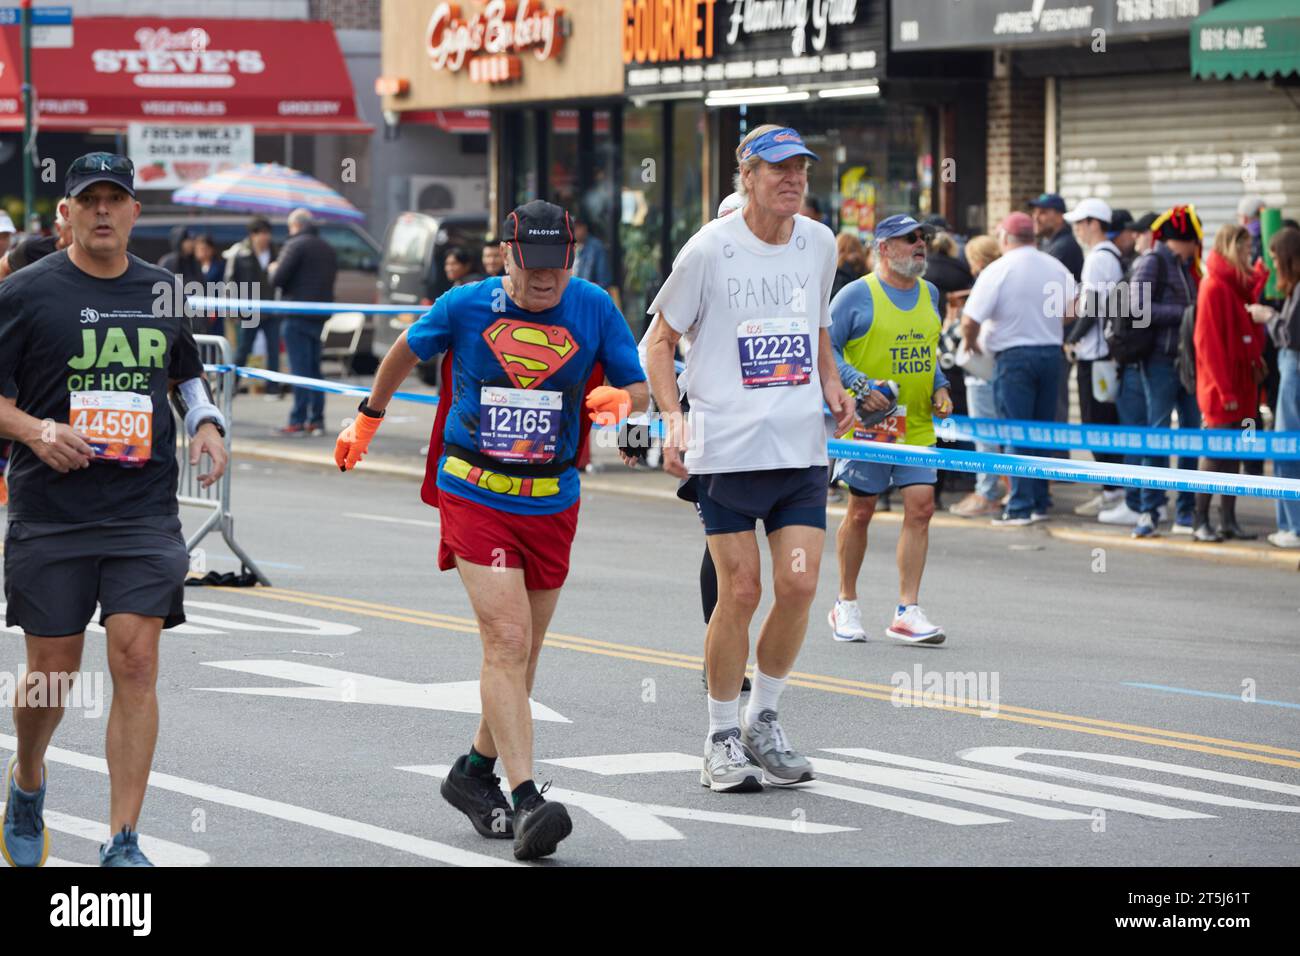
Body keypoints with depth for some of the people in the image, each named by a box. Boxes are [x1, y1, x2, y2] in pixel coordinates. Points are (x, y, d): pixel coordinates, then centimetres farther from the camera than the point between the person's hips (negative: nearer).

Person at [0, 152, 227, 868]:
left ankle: (123, 845, -5)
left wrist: (206, 422, 8)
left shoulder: (164, 293, 10)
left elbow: (188, 374, 26)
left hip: (145, 513, 2)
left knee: (136, 662, -8)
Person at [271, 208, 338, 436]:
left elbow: (278, 279, -15)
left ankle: (298, 421, -10)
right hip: (320, 313, 7)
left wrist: (274, 270, 6)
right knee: (314, 368, 14)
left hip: (298, 314, -7)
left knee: (301, 368, -8)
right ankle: (317, 420, 13)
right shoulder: (327, 248, 15)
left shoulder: (295, 245, -10)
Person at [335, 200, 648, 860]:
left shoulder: (594, 308, -2)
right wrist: (369, 418, 26)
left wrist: (620, 397, -19)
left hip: (551, 503, 3)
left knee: (521, 651, 12)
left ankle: (475, 773, 33)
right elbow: (406, 351, 15)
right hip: (474, 495, -3)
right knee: (507, 639, -17)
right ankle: (526, 801, -24)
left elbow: (639, 390, 5)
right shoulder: (465, 307, -5)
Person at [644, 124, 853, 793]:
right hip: (727, 449, -4)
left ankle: (763, 722, 15)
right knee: (740, 592, -4)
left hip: (802, 449, 4)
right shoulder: (710, 249, -5)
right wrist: (674, 419, -12)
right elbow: (660, 341, 1)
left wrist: (830, 385, 7)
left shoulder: (819, 244, 9)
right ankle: (722, 739, 11)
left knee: (798, 585, -5)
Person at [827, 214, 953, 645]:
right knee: (861, 510, 4)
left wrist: (940, 386, 7)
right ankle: (846, 605, 20)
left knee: (921, 506, -6)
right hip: (868, 425, -5)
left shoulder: (928, 293, 11)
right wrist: (860, 385, -19)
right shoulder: (857, 295, -8)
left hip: (917, 425, 5)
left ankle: (907, 612, -3)